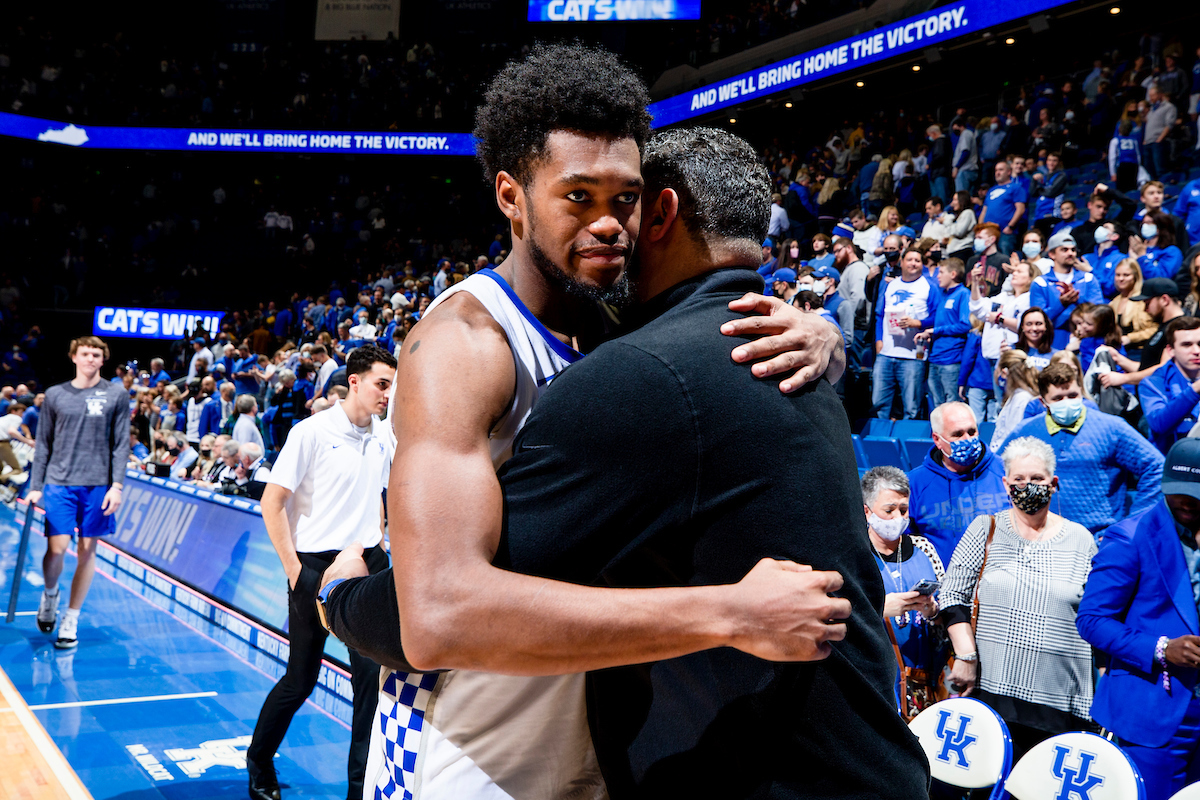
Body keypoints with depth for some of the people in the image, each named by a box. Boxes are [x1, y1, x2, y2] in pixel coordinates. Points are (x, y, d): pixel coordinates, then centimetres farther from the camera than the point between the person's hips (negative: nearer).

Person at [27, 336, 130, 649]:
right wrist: (35, 487, 6)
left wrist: (117, 485, -7)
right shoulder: (55, 395, 7)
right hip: (59, 483, 0)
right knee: (57, 548, -7)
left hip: (98, 485, 0)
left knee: (87, 551, 3)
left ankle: (71, 619, 16)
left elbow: (121, 444, 1)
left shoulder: (116, 395, 3)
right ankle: (50, 594, 25)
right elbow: (44, 444, 10)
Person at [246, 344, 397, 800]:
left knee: (372, 672, 2)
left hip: (367, 563, 5)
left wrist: (376, 546, 13)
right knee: (301, 679, 6)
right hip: (316, 566, -5)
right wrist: (293, 568, -10)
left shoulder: (383, 438, 7)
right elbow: (272, 502, -9)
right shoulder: (312, 431, -11)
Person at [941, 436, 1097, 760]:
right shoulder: (985, 529, 6)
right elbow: (953, 596, 4)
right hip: (989, 688, 0)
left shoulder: (1080, 539, 8)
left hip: (1059, 700, 1)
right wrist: (966, 657, -6)